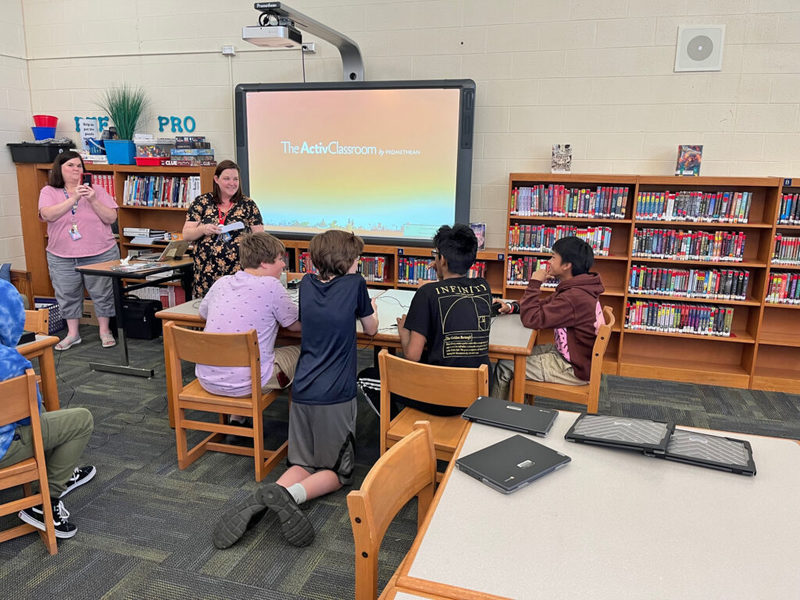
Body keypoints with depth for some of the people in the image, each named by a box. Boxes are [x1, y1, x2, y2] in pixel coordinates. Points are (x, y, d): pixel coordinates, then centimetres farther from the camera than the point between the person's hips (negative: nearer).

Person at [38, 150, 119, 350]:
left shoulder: (96, 190, 3)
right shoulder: (49, 192, 3)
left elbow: (111, 218, -5)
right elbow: (48, 215, -15)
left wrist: (93, 200, -18)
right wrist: (74, 198, -21)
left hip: (100, 254, -1)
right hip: (61, 257, 1)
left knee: (102, 293, 5)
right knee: (67, 296, 11)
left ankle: (105, 331, 21)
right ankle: (72, 334, 26)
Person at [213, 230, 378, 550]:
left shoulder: (307, 283, 8)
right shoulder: (355, 284, -4)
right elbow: (371, 329, 10)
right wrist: (369, 308, 33)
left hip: (302, 391, 5)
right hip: (337, 395, -4)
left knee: (303, 463, 17)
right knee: (337, 471, 11)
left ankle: (262, 499, -12)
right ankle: (290, 494, -17)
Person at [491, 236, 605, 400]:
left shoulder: (575, 297, -30)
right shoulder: (576, 288, 4)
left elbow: (531, 318, -29)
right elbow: (543, 305, 14)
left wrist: (534, 284, -18)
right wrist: (511, 306, -2)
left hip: (574, 370, -10)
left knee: (505, 366, -6)